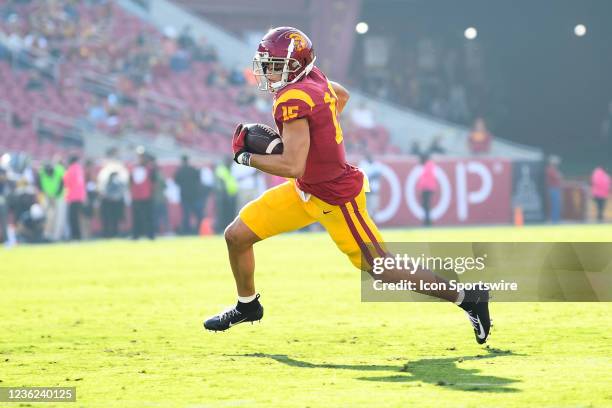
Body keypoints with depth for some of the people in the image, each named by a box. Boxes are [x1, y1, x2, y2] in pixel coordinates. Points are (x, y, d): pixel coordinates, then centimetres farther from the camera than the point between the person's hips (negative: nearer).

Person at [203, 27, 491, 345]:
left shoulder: (294, 99, -27)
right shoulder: (313, 78, -2)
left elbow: (293, 166, -32)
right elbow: (342, 95, 23)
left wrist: (245, 156, -19)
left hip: (335, 198, -9)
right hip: (306, 190, 9)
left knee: (383, 271, 1)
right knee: (237, 235, 8)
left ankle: (468, 298, 13)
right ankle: (247, 306, 32)